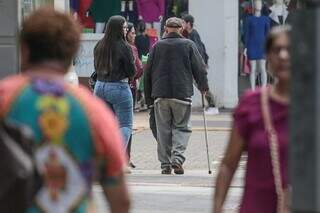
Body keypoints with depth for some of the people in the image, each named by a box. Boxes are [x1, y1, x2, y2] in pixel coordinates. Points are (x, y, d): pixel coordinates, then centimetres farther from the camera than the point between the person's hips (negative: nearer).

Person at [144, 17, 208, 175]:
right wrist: (203, 86, 17)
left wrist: (149, 96, 15)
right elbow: (199, 68, 0)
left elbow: (147, 72, 8)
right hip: (182, 94, -2)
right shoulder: (188, 45, 0)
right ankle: (177, 158, -12)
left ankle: (165, 164, 7)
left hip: (160, 95, 2)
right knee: (181, 127, 7)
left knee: (163, 129, 7)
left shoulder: (157, 46, 6)